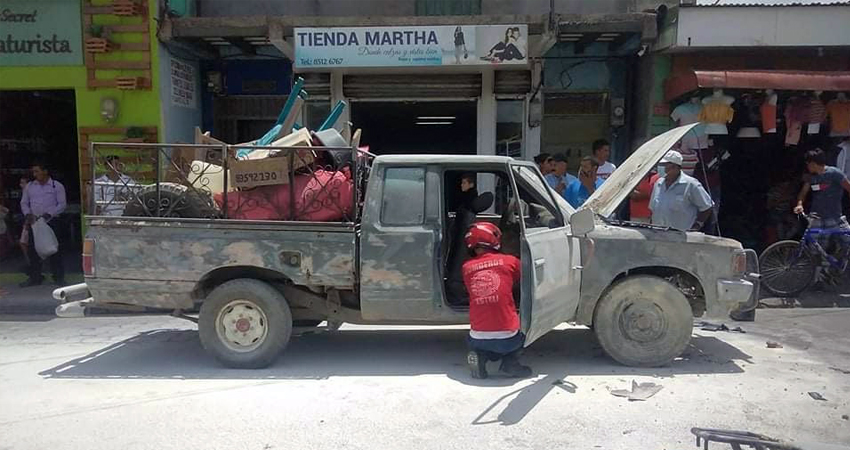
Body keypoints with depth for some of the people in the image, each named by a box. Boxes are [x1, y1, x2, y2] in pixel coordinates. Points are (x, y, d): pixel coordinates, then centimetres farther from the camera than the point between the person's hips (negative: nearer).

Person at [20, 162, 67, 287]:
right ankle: (34, 278, 14)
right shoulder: (29, 186, 11)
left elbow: (62, 204, -5)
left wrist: (49, 214, -16)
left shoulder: (57, 186, -1)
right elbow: (24, 203, 14)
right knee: (33, 250, 5)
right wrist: (28, 214, -5)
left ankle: (58, 277, 8)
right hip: (34, 222, 4)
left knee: (54, 250, -1)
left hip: (52, 222, -4)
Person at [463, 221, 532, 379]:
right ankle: (510, 362, 8)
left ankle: (480, 355, 4)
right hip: (508, 339, -2)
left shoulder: (467, 267, 6)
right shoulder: (509, 261, 1)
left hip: (478, 339, 2)